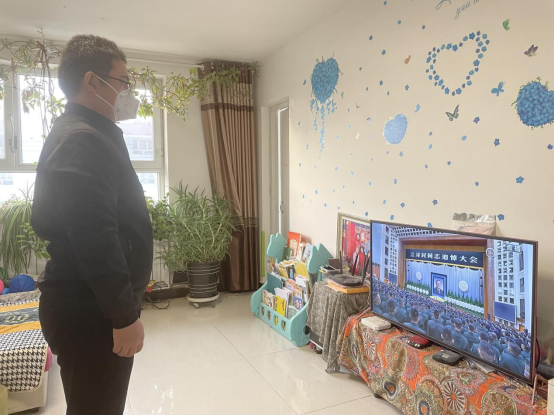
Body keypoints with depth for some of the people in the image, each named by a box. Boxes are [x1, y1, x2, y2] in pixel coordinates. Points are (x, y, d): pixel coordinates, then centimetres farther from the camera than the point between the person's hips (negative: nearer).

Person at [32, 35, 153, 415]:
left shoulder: (87, 135, 15)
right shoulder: (83, 140, -19)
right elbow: (95, 239, -27)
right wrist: (125, 313, -21)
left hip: (91, 305, 10)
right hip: (91, 313, -10)